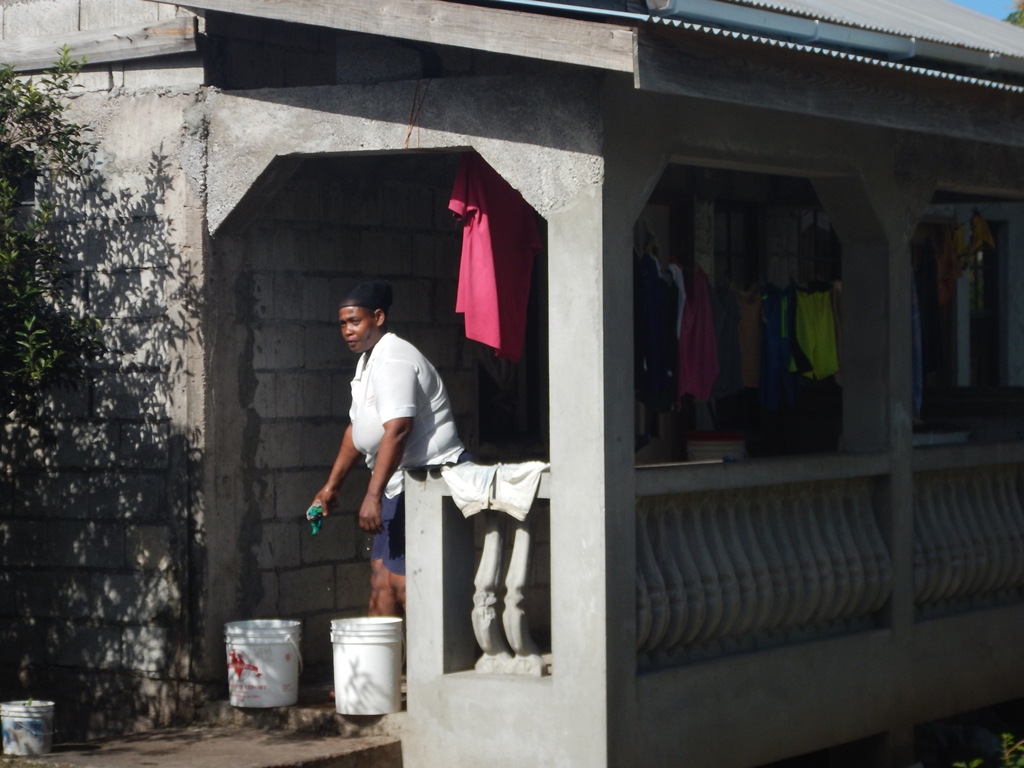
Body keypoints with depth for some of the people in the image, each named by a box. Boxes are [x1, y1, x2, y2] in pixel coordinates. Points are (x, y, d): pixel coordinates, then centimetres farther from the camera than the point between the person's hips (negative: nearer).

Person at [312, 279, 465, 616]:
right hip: (402, 485, 11)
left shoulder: (394, 361, -16)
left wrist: (373, 496, -30)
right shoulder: (367, 361, 17)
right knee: (381, 570, 9)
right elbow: (356, 429, 25)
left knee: (402, 578, -15)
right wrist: (332, 486, 24)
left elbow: (397, 430, -27)